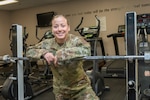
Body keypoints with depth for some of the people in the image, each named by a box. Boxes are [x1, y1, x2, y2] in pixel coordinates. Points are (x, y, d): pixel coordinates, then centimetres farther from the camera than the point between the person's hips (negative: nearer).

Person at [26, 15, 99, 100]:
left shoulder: (76, 40, -20)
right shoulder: (48, 44, -7)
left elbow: (86, 50, -40)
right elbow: (29, 51, -2)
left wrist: (61, 53, -39)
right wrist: (44, 53, -21)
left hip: (80, 87, -3)